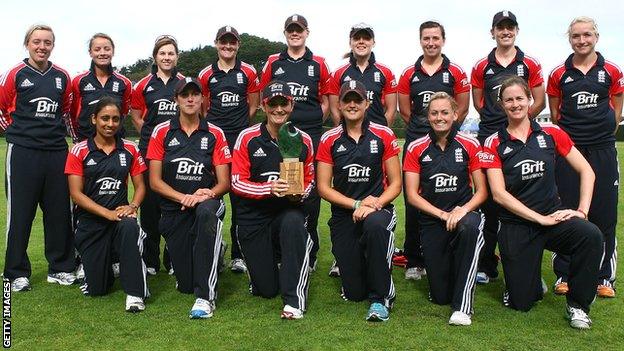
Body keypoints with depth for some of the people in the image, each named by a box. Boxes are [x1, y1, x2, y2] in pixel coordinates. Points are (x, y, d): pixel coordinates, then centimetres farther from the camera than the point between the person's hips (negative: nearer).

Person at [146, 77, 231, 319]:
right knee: (185, 285, -4)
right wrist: (183, 198, -17)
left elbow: (224, 183, 0)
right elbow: (155, 181, -1)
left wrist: (208, 194, -21)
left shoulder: (214, 134, 3)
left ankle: (205, 297, -36)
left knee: (207, 212, -41)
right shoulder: (162, 132, 3)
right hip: (173, 210, 1)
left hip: (207, 202, -1)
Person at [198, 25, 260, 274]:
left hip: (240, 138, -1)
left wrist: (238, 126, 9)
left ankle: (238, 254, 6)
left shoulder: (248, 72, 6)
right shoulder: (206, 75, 9)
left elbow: (253, 106, 12)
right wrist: (216, 126, 11)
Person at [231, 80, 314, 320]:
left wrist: (300, 194, -12)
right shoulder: (247, 138, -6)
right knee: (265, 289, 0)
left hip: (288, 211, 1)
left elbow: (309, 181, 12)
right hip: (253, 216, 0)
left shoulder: (303, 141, 1)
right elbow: (237, 183, -9)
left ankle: (294, 300, -27)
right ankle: (269, 259, 38)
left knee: (293, 222, -39)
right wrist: (269, 188, -26)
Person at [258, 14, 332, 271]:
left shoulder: (318, 64, 9)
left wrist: (313, 124, 3)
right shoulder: (273, 63, 12)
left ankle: (310, 253, 10)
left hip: (311, 134, -1)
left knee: (310, 192, 1)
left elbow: (326, 101, 12)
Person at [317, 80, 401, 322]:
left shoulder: (383, 135, -1)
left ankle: (381, 298, -24)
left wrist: (376, 204, -18)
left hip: (378, 209, -1)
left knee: (375, 225, -42)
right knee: (354, 293, -2)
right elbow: (324, 188, -1)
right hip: (343, 215, 1)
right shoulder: (329, 140, 1)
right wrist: (357, 204, -14)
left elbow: (395, 183, 0)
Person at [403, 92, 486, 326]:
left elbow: (481, 191, 0)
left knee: (470, 226, -41)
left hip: (463, 214, -1)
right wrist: (443, 214, -15)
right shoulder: (416, 149, 0)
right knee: (440, 296, -3)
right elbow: (412, 195, -3)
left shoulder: (470, 145, 0)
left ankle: (463, 306, -31)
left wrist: (462, 211, -20)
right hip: (431, 221, 1)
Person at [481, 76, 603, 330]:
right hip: (516, 226, -1)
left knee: (591, 235, -32)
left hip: (554, 216, 1)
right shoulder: (494, 144, -2)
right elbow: (499, 194, -9)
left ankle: (577, 304, -10)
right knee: (521, 303, -3)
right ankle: (530, 280, 36)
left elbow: (586, 171, 5)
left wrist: (582, 210, -8)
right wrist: (540, 218, -15)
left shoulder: (551, 133, 3)